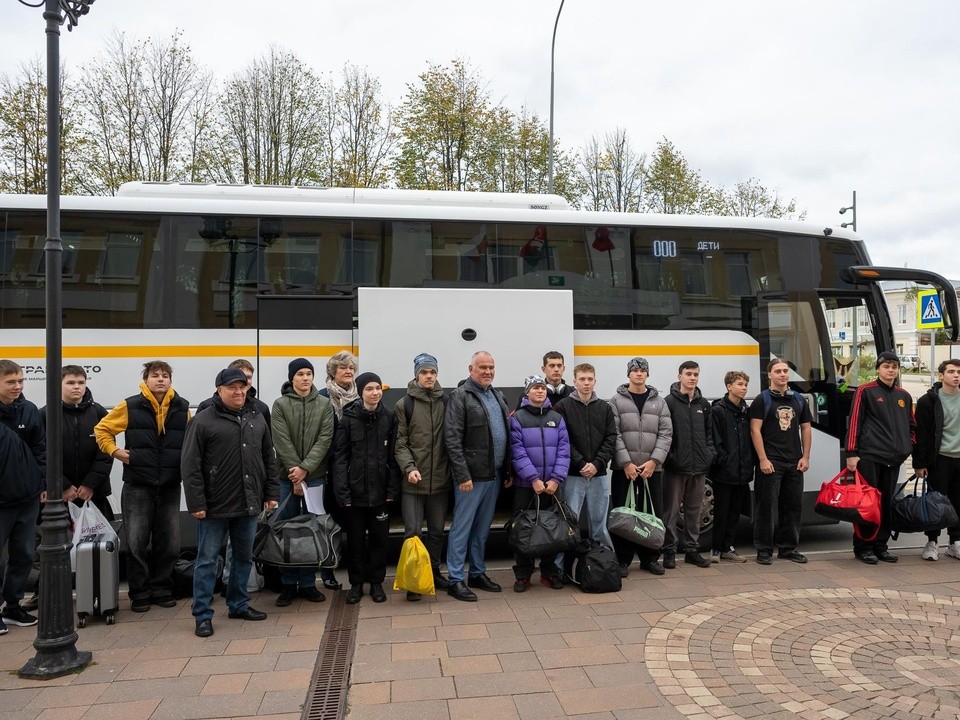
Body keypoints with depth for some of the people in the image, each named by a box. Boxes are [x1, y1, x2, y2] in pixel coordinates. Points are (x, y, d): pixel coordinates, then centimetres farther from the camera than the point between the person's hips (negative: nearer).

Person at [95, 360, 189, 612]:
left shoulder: (182, 408, 4)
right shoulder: (130, 407, -3)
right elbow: (102, 429, 6)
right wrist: (115, 451, -7)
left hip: (170, 487, 2)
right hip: (137, 486, -2)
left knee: (169, 542, 9)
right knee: (137, 542, 1)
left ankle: (162, 589, 23)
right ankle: (139, 593, 15)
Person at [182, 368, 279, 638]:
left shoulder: (257, 418, 9)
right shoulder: (204, 420, -8)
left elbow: (269, 459, 13)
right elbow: (190, 465, -10)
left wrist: (271, 492, 8)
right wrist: (196, 503, -14)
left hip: (249, 504, 6)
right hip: (215, 505, -5)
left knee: (244, 557, 16)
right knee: (207, 560, 4)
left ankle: (239, 605, 31)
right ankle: (203, 615, 15)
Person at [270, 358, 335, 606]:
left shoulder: (324, 404, 4)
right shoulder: (280, 405, 0)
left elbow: (325, 439, -4)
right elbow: (282, 442, -7)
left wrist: (305, 468, -14)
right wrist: (295, 474, -13)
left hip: (315, 476, 1)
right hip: (287, 476, -1)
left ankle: (308, 583, 17)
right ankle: (288, 584, 16)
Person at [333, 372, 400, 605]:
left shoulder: (389, 418, 1)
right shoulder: (348, 419, -5)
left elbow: (393, 456, 2)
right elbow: (340, 457, -5)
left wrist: (393, 489, -4)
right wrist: (342, 492, -11)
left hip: (380, 491, 1)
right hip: (356, 491, -1)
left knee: (379, 538, 10)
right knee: (356, 539, 10)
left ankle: (376, 582, 25)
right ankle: (356, 583, 25)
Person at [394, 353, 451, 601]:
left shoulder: (445, 403, 6)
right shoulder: (405, 404, -1)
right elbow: (400, 442, -4)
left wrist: (452, 470, 2)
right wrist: (409, 467, -16)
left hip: (439, 479, 3)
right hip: (413, 480, -3)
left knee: (437, 530, 14)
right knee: (413, 531, 0)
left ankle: (434, 572, 29)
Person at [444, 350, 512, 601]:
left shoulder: (497, 396, 14)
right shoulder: (460, 396, -9)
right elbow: (452, 439, -15)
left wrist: (508, 471, 13)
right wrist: (463, 475, -18)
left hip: (494, 475, 7)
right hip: (472, 476, -7)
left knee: (483, 528, 16)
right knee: (462, 527, 1)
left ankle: (478, 573, 28)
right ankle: (456, 580, 10)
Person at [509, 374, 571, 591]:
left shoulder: (557, 418, 7)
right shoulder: (517, 418, -2)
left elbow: (564, 451, 1)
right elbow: (517, 452, -10)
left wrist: (556, 478, -11)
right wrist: (533, 478, -17)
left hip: (551, 484, 3)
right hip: (525, 484, -3)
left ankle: (549, 573, 24)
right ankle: (522, 575, 15)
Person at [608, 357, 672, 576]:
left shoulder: (659, 402, 10)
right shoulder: (617, 401, 2)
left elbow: (666, 433, 3)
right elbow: (614, 435, -5)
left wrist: (654, 461, -9)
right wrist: (626, 463, -13)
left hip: (652, 468, 3)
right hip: (624, 469, -2)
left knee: (654, 514, 7)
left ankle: (650, 558, 21)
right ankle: (623, 559, 11)